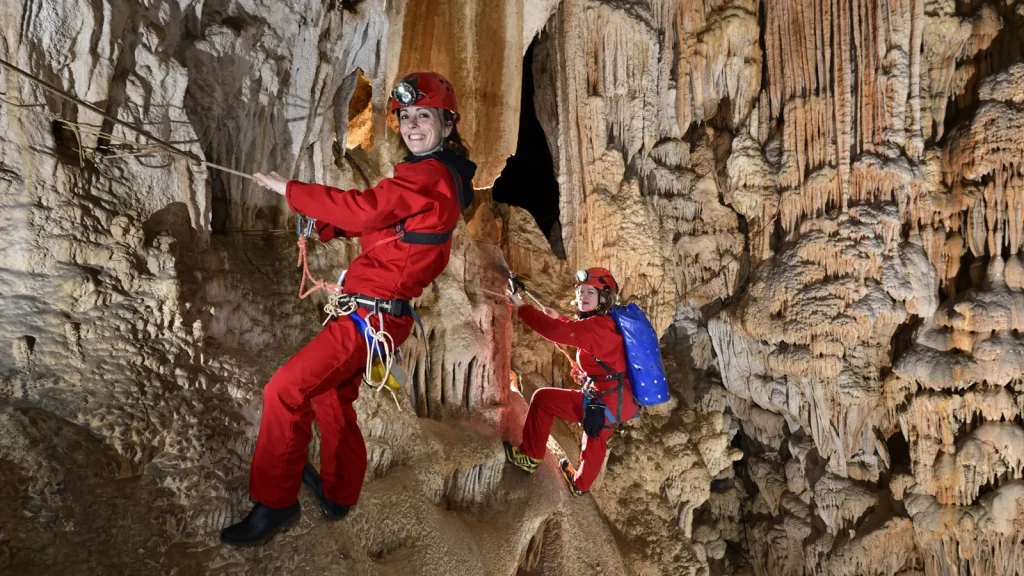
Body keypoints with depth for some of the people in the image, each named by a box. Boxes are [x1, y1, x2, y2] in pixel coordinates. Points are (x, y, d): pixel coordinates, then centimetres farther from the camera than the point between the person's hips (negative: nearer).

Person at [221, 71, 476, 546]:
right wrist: (325, 223, 3)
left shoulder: (431, 175, -16)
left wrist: (289, 189, -16)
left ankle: (274, 502, 1)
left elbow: (368, 207, -26)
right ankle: (337, 492, 40)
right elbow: (380, 219, 18)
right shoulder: (437, 175, 16)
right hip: (373, 314, 11)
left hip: (371, 313, -11)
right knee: (332, 395, 24)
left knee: (285, 390, -12)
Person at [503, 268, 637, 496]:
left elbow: (556, 331, -28)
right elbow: (576, 330, 32)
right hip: (621, 400, 10)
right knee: (597, 438, 35)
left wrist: (521, 308, -19)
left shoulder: (597, 325, -19)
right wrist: (559, 317, 22)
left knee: (543, 399, 2)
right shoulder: (608, 322, 11)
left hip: (605, 401, -10)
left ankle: (530, 456, 18)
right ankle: (580, 484, 58)